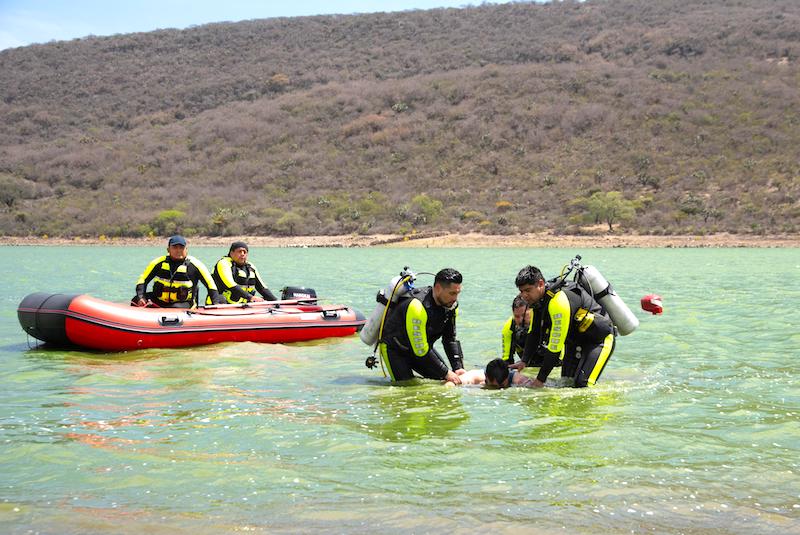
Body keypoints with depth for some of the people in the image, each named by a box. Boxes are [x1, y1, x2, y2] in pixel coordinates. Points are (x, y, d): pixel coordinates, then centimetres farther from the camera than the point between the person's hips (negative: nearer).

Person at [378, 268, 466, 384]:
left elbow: (451, 339, -2)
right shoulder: (417, 307, -36)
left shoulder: (451, 304, -12)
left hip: (421, 346, 8)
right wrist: (446, 373, -27)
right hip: (394, 349, -8)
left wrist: (458, 368, -14)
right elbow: (420, 351, -33)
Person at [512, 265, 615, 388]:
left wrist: (541, 379, -27)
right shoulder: (538, 298, -5)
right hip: (575, 340, 9)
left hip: (600, 339, -9)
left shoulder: (559, 301, -34)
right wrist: (524, 361, -7)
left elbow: (556, 346, -32)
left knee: (582, 385, -22)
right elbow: (534, 333, 5)